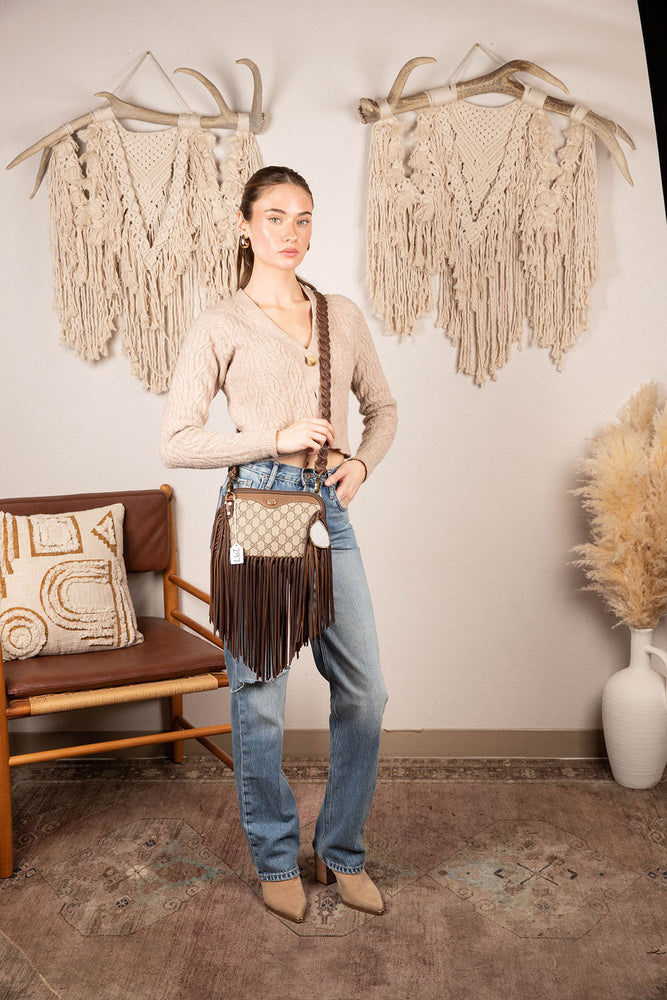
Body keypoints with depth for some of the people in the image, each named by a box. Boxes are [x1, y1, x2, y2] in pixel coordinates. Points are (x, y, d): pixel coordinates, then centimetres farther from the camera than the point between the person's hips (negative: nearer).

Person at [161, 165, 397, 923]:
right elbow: (175, 442, -5)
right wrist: (276, 439, -12)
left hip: (330, 510, 5)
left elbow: (382, 407, 21)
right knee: (259, 697, 4)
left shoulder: (342, 316, 12)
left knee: (365, 690, 6)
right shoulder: (220, 326, -1)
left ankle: (341, 852, 26)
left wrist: (362, 463, 2)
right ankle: (276, 859, 25)